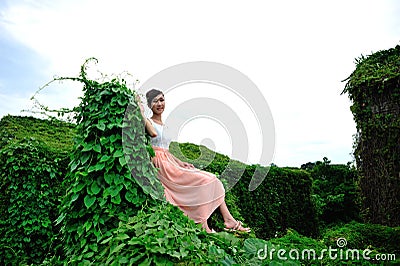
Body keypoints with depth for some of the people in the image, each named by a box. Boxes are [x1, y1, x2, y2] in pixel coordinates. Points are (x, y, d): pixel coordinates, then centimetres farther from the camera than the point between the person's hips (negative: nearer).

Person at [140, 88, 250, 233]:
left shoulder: (164, 126, 23)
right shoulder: (148, 121, -1)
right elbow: (153, 133, -26)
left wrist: (179, 162, 8)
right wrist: (141, 111, -16)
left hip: (171, 163, 8)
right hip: (161, 166, -8)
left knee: (211, 180, -4)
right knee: (202, 181, -18)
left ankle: (229, 220, -5)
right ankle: (204, 227, -12)